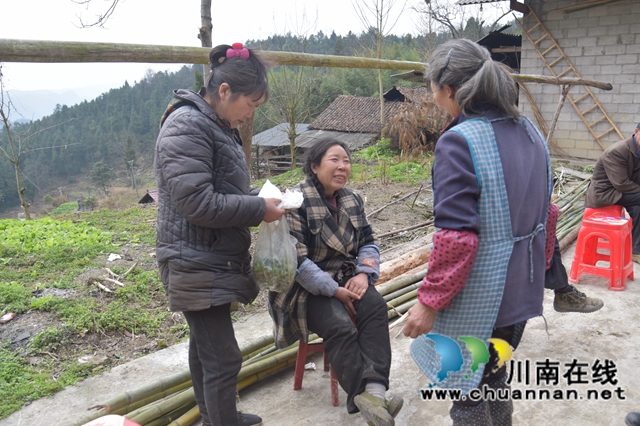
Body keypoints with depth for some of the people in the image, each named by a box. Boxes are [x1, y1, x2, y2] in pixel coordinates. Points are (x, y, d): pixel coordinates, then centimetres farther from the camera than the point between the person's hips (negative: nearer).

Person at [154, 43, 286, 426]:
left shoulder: (218, 125, 12)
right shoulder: (187, 126, -18)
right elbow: (196, 202, -26)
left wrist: (261, 200, 3)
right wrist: (259, 210, -19)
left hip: (217, 261, 10)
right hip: (197, 265, -10)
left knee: (205, 347, 23)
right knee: (223, 358, -6)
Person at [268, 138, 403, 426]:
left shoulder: (352, 200, 8)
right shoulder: (296, 202, -14)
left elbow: (368, 242, 11)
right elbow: (295, 259, -19)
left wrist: (364, 274, -10)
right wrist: (334, 291, -22)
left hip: (345, 279, 5)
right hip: (307, 287, -5)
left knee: (375, 306, -25)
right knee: (340, 327, -31)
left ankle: (374, 391, -34)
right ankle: (363, 399, -27)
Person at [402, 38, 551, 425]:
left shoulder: (459, 141, -21)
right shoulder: (530, 131, 3)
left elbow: (456, 237, -25)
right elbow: (545, 211, 11)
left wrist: (429, 301, -16)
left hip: (477, 299, -8)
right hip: (522, 289, 8)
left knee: (468, 393, 11)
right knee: (495, 378, 25)